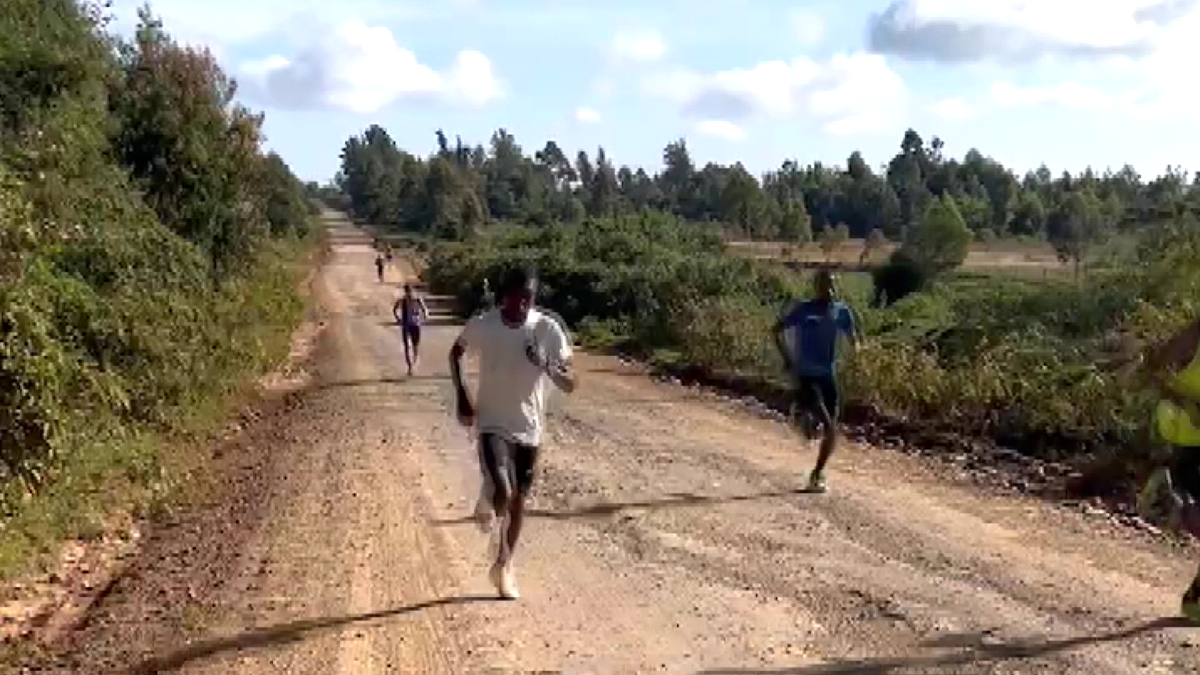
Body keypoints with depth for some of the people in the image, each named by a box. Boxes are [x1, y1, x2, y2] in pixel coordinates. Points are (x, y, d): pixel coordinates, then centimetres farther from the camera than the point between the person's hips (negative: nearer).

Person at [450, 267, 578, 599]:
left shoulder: (548, 329, -12)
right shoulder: (481, 325, -12)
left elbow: (571, 384, -10)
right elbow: (456, 353, 10)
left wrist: (548, 367, -31)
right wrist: (462, 396, 0)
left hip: (529, 428, 2)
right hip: (492, 425, -2)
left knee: (519, 499, 14)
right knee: (503, 493, -21)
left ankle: (505, 563, 35)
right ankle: (502, 561, 3)